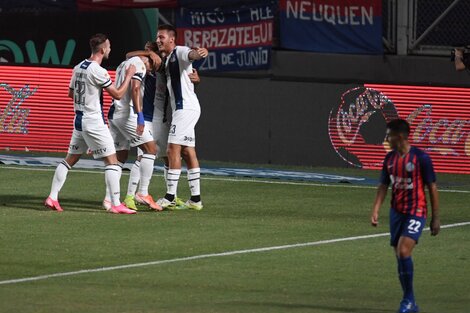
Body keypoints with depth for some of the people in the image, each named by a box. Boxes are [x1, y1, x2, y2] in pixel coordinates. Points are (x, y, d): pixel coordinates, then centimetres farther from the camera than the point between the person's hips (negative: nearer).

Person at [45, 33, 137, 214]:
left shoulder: (78, 68, 8)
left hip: (79, 121, 8)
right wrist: (128, 76, -1)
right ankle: (116, 204, -8)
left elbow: (71, 93, 21)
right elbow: (118, 94, -12)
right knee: (111, 160, -4)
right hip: (94, 122, -8)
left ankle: (52, 198, 10)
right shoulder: (97, 71, -17)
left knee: (70, 159, 14)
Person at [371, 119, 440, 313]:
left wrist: (435, 218, -5)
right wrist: (375, 211, -3)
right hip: (397, 211, 6)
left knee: (403, 252, -21)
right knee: (400, 257, 6)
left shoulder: (421, 158, -10)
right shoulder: (390, 158, 7)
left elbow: (432, 188, -6)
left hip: (416, 212, -6)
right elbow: (383, 186, 11)